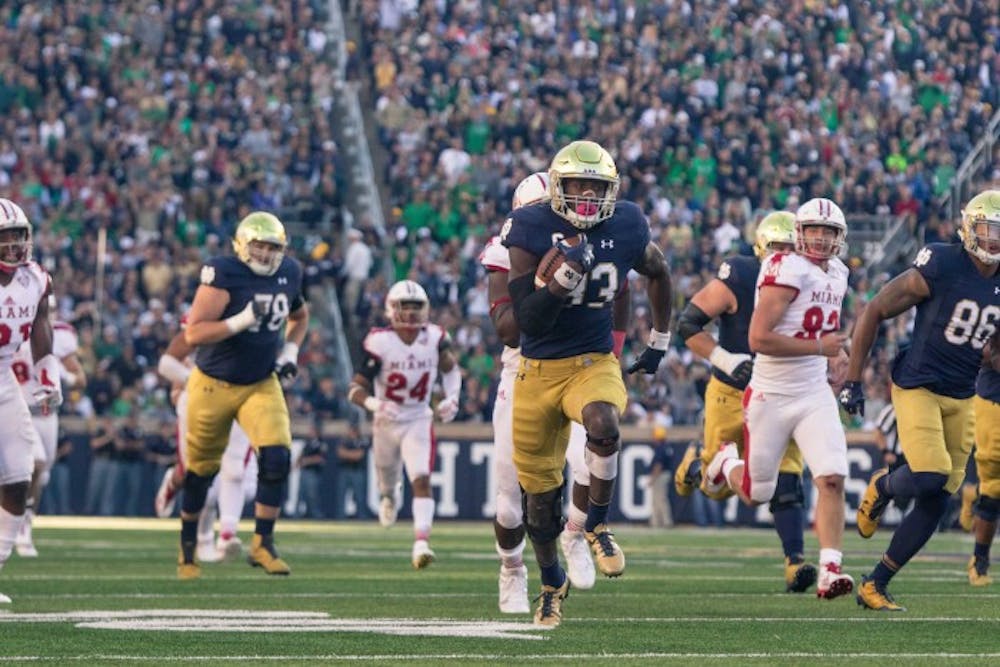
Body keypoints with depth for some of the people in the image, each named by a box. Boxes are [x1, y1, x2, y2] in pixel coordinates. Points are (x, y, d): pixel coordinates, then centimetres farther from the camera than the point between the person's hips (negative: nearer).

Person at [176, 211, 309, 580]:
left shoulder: (288, 273, 0)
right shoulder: (223, 274, -20)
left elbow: (299, 316, 22)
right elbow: (193, 334, -25)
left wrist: (290, 351, 6)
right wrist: (243, 320, -33)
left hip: (261, 385, 4)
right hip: (214, 384, -4)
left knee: (277, 458, -17)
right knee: (200, 469, 9)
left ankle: (262, 544, -5)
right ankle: (187, 549, 29)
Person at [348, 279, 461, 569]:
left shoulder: (435, 339, -10)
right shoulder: (380, 343, -19)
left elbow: (450, 367, 13)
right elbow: (357, 388, -17)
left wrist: (452, 397, -2)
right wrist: (373, 404, -38)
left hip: (419, 422, 0)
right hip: (387, 423, 0)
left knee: (422, 481, -18)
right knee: (388, 482, 18)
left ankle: (421, 544, -25)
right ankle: (390, 493, 57)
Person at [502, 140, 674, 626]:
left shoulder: (625, 229, -4)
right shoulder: (531, 232, -12)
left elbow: (658, 273, 19)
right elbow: (528, 320, -17)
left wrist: (660, 341, 20)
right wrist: (565, 274, -30)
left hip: (594, 363, 0)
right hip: (538, 370, 0)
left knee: (603, 423, -36)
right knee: (540, 495, 8)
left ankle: (597, 525, -13)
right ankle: (552, 584, 34)